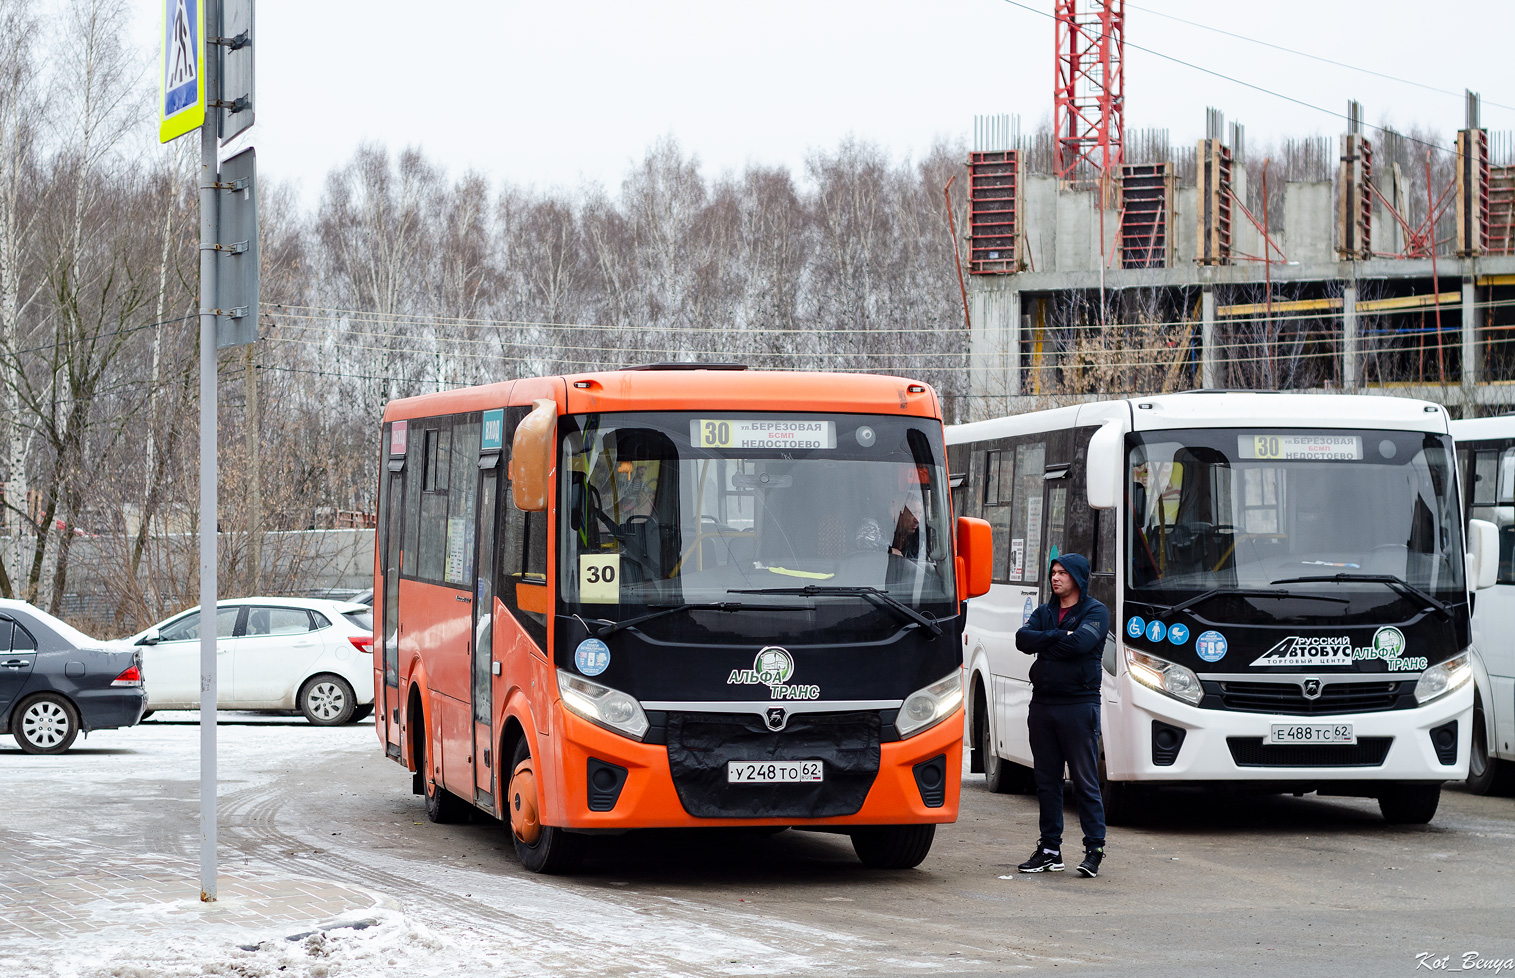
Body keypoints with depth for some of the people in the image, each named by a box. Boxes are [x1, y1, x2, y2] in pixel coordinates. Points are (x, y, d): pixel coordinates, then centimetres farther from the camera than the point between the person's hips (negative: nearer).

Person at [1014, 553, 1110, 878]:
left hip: (1079, 705, -6)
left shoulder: (1095, 612, 0)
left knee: (1085, 781, -5)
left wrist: (1043, 644, -7)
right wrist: (1059, 637, -11)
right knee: (1046, 781, 8)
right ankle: (1050, 850, 15)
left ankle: (1095, 848, -1)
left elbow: (1081, 643, -19)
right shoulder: (1044, 613, 16)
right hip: (1043, 705, 6)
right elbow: (1023, 639, -1)